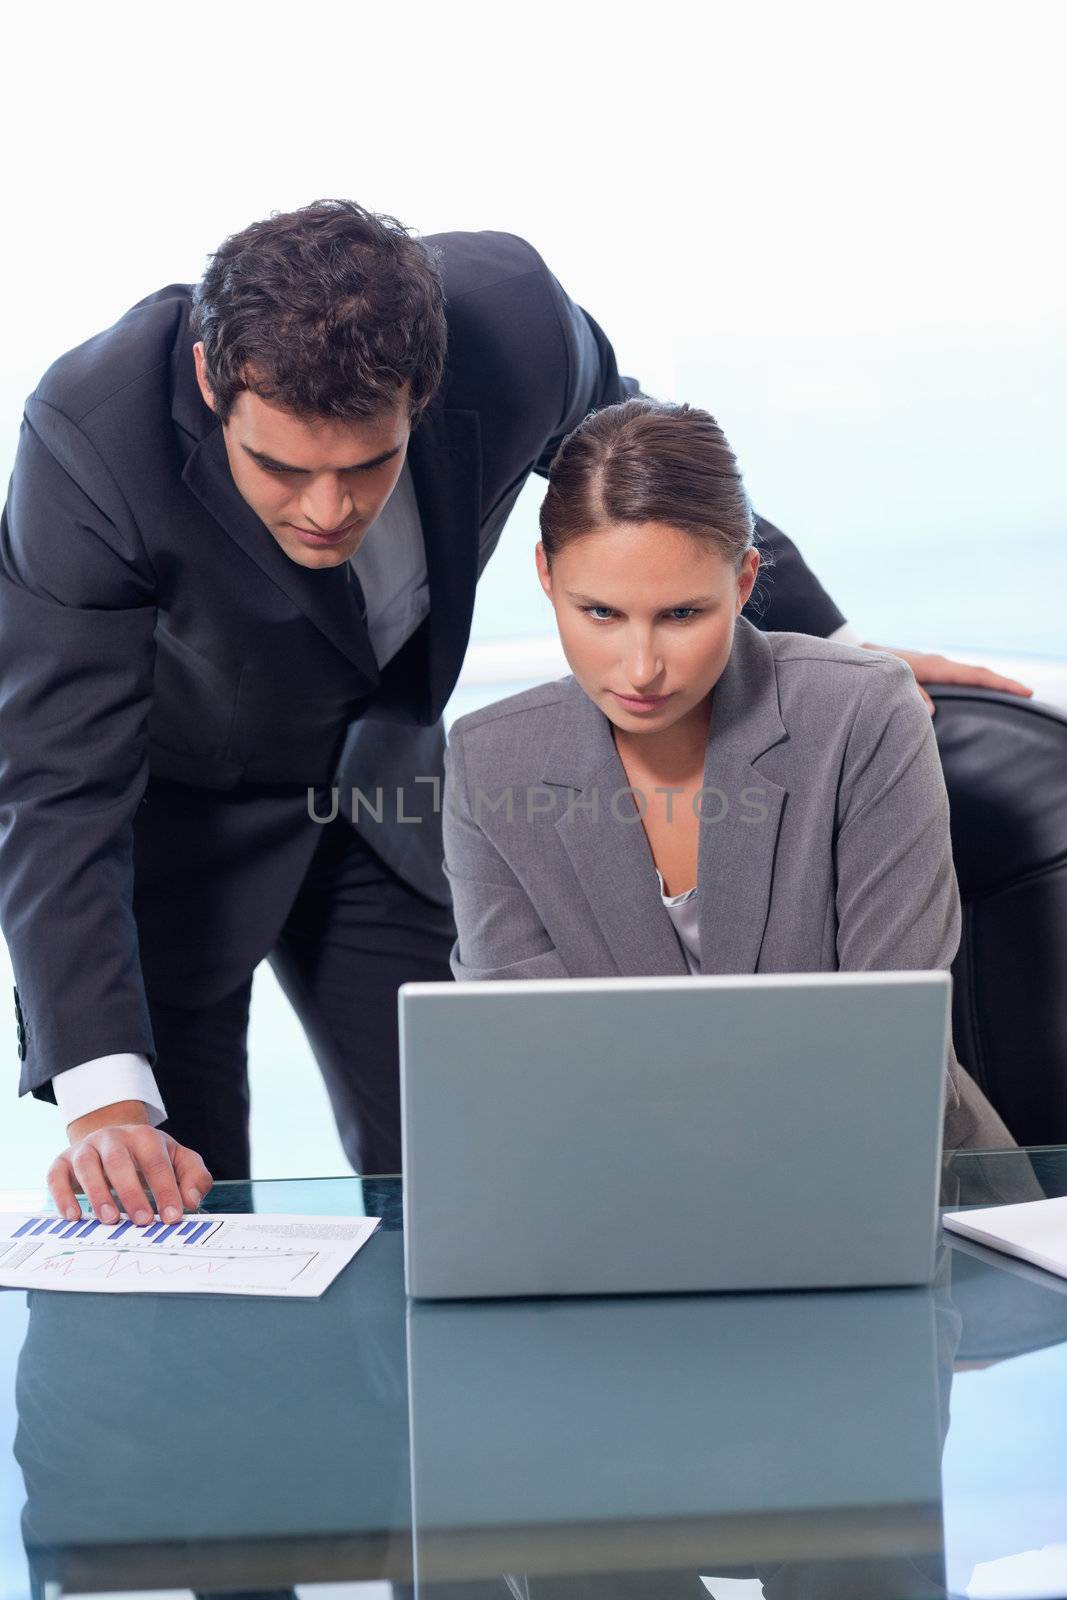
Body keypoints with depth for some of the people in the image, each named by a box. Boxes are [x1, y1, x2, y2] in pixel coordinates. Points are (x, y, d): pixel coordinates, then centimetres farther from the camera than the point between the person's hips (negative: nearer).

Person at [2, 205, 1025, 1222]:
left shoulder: (511, 318, -27)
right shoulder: (89, 437, -34)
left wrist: (826, 644, 6)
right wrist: (103, 1099, -42)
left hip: (377, 780, 3)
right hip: (171, 807, -3)